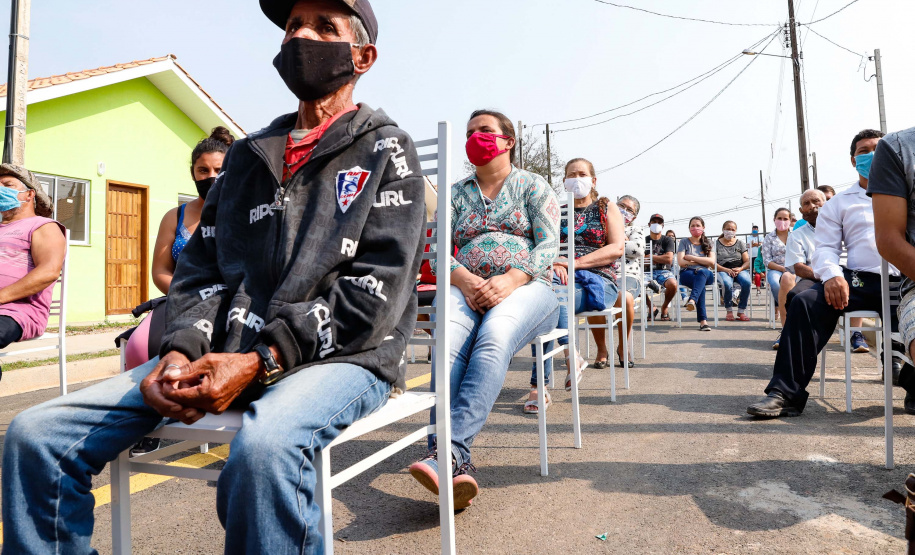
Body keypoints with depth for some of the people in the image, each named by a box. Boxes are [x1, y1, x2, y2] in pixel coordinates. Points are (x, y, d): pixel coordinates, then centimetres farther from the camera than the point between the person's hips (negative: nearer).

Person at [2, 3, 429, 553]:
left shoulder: (385, 150, 3)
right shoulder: (247, 155, 20)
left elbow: (378, 288, -9)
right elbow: (201, 266, 16)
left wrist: (261, 361, -17)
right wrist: (181, 350, -5)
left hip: (342, 357, -5)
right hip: (228, 352, 6)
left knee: (265, 445, -37)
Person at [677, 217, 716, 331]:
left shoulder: (707, 243, 18)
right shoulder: (684, 242, 12)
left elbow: (712, 262, 1)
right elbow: (681, 262, -2)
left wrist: (691, 257, -4)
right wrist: (702, 261, 1)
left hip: (705, 274, 1)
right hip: (687, 273, -1)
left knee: (701, 272, -38)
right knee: (701, 286, -36)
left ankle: (692, 300, -59)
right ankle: (703, 320, -47)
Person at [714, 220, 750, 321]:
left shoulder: (740, 243, 18)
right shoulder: (717, 244, 10)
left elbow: (747, 261, 11)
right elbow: (713, 263, 0)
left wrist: (740, 269, -11)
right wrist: (726, 270, -15)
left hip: (740, 269, 2)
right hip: (723, 270, -2)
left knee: (747, 282, -32)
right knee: (727, 284, -37)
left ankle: (741, 311, -16)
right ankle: (729, 311, -14)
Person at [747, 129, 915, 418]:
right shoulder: (839, 203, 20)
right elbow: (826, 247, 8)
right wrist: (832, 275, -13)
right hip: (861, 280, 1)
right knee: (806, 302, -26)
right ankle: (786, 393, -26)